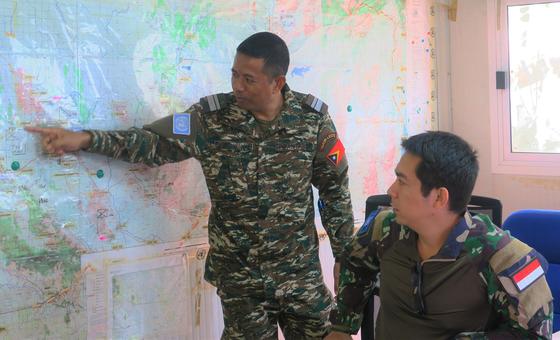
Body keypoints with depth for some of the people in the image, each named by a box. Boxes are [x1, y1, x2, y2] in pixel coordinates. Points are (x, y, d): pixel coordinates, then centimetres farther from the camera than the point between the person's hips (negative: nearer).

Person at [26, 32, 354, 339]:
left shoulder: (313, 120, -9)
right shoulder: (211, 118, -9)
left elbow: (336, 190, 0)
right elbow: (153, 142, -2)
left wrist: (345, 257, 4)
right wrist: (84, 139, -12)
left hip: (301, 270, 1)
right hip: (238, 273, 0)